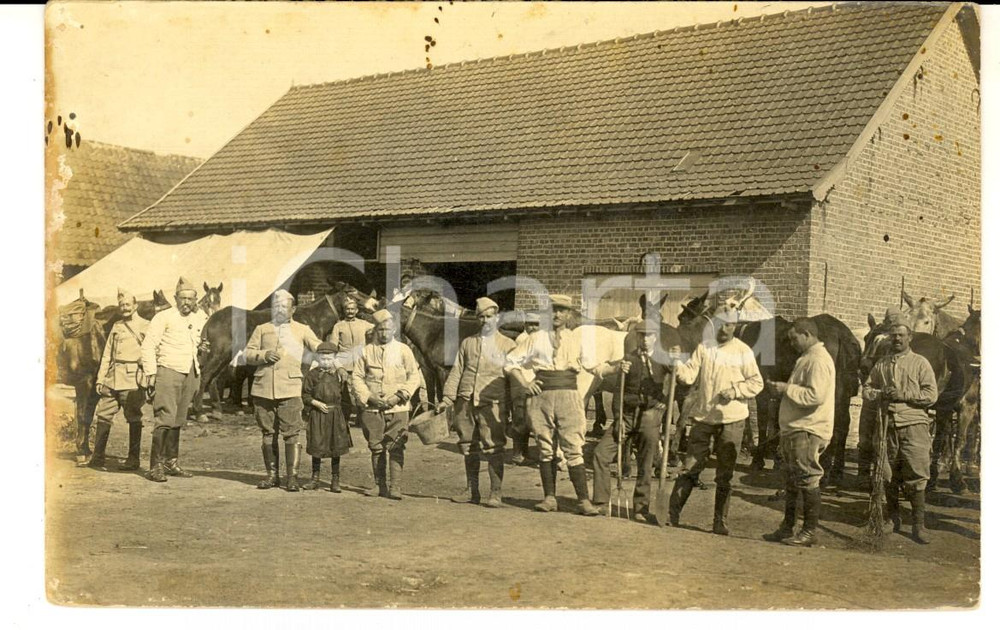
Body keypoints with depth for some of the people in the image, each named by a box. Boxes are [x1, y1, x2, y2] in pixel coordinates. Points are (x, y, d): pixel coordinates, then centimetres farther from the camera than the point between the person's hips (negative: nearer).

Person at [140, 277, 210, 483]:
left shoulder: (199, 319, 13)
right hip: (168, 371, -6)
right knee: (165, 418, -12)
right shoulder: (163, 317, -5)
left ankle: (171, 462, 17)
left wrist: (201, 345, 4)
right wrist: (151, 373, -12)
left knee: (178, 421, 9)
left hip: (189, 374, 6)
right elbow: (148, 346, -7)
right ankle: (156, 466, -9)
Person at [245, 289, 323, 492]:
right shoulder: (262, 329, 17)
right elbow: (249, 354, 11)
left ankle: (292, 476, -2)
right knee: (267, 434, 7)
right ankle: (272, 475, 16)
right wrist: (264, 355, -8)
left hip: (289, 389, -2)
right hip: (263, 388, 2)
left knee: (291, 434, -7)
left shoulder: (302, 330, 13)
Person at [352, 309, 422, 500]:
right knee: (376, 448, 9)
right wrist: (368, 396, -6)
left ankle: (395, 486, -1)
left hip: (398, 408, -2)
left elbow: (414, 376, 3)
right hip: (372, 408, 2)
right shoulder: (367, 350, 6)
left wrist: (399, 395, -9)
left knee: (396, 448, -4)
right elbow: (357, 376, 7)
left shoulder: (403, 350, 3)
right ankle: (379, 485, 19)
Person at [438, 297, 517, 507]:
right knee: (469, 448, 8)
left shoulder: (507, 345, 10)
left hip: (492, 403, -3)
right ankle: (471, 491, 18)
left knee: (494, 449, -7)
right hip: (466, 402, 3)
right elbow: (456, 372, 14)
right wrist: (447, 399, 6)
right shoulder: (467, 343, 18)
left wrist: (513, 406, 1)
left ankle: (495, 494, -1)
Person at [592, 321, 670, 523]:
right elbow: (618, 391, 5)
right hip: (628, 413, 1)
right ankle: (601, 503, 1)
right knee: (601, 453, -8)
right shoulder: (629, 359, 8)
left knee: (646, 465, 3)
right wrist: (618, 418, -5)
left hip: (650, 415, -1)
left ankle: (641, 508, 16)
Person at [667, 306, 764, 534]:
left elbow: (756, 383, -1)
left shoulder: (743, 351, -2)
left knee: (725, 474, 8)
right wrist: (677, 362, -22)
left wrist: (734, 391, -16)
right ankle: (672, 514, 10)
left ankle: (720, 520, 17)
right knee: (690, 468, 4)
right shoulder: (704, 347, 3)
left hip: (731, 420, -1)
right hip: (703, 416, 1)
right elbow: (689, 376, -4)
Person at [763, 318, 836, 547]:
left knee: (808, 481, -5)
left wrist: (787, 389, -18)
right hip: (795, 430, 11)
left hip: (807, 432, -11)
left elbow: (816, 395, -26)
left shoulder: (818, 360, -15)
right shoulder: (807, 358, 19)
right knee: (791, 482, 15)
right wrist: (783, 388, 14)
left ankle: (809, 532, 2)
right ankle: (787, 528, 23)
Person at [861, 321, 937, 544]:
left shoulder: (920, 363, 4)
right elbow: (866, 389, 15)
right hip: (887, 425, 4)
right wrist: (880, 394, -6)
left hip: (913, 425, -4)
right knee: (888, 476, 8)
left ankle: (918, 525, -1)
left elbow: (931, 394, -3)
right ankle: (894, 519, 24)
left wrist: (904, 395, -13)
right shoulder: (881, 364, 15)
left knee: (916, 476, -7)